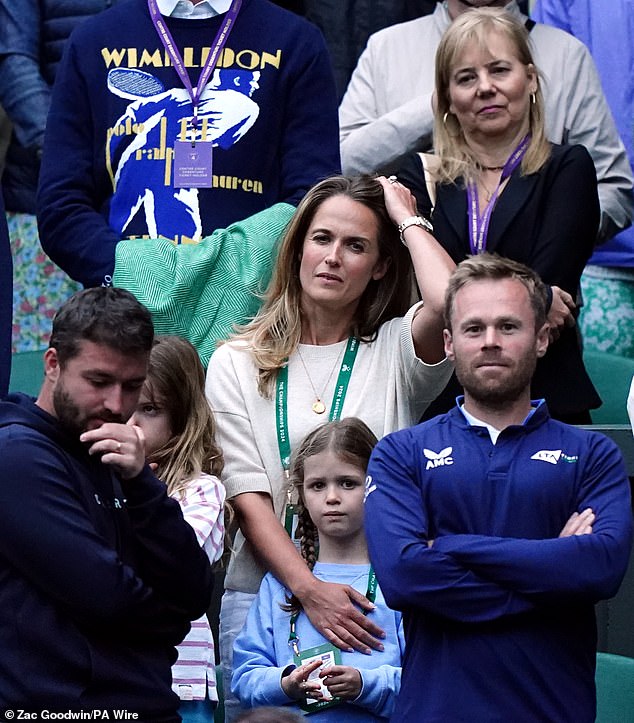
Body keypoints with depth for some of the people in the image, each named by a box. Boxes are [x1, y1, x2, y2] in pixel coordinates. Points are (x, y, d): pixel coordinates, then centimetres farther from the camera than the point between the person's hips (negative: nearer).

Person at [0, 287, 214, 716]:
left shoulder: (108, 461, 14)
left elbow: (194, 595, 4)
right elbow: (106, 596, -15)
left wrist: (140, 484, -6)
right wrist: (168, 619, 4)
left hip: (150, 703, 7)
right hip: (63, 703, -7)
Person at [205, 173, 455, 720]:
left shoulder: (395, 351, 5)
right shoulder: (236, 363, 8)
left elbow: (451, 302, -19)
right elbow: (248, 497, -1)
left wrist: (407, 219, -1)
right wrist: (309, 589, -16)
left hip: (374, 605, -1)